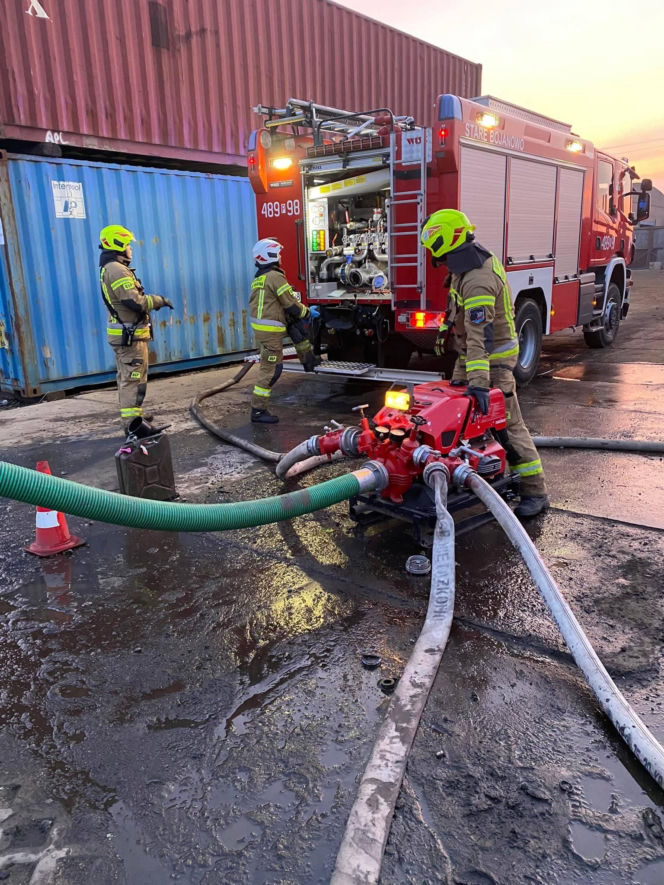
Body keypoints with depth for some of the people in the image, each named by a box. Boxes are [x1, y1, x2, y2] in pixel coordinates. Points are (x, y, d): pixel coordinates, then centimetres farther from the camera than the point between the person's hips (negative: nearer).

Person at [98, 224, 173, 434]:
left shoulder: (108, 269, 16)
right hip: (130, 335, -11)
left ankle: (131, 415, 30)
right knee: (134, 379, -9)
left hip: (121, 334, 11)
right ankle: (133, 423, -8)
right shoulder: (117, 270, -18)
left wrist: (150, 301, 8)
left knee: (126, 377, 18)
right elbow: (134, 301, -24)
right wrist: (158, 300, -11)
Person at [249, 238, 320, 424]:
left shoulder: (258, 278, 15)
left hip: (258, 326, 9)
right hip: (270, 331, -9)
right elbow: (291, 304, -14)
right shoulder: (275, 277, -15)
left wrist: (304, 310, 22)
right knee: (270, 370, -5)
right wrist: (308, 312, 5)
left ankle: (308, 360, 29)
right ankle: (258, 411, -1)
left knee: (297, 323, 22)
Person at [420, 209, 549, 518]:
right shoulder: (476, 259, 3)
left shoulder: (478, 281, -29)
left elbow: (481, 336, -37)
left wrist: (479, 381, -42)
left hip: (493, 358, -10)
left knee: (508, 424, -8)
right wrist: (445, 328, 27)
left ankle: (535, 492, -1)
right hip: (469, 355, 10)